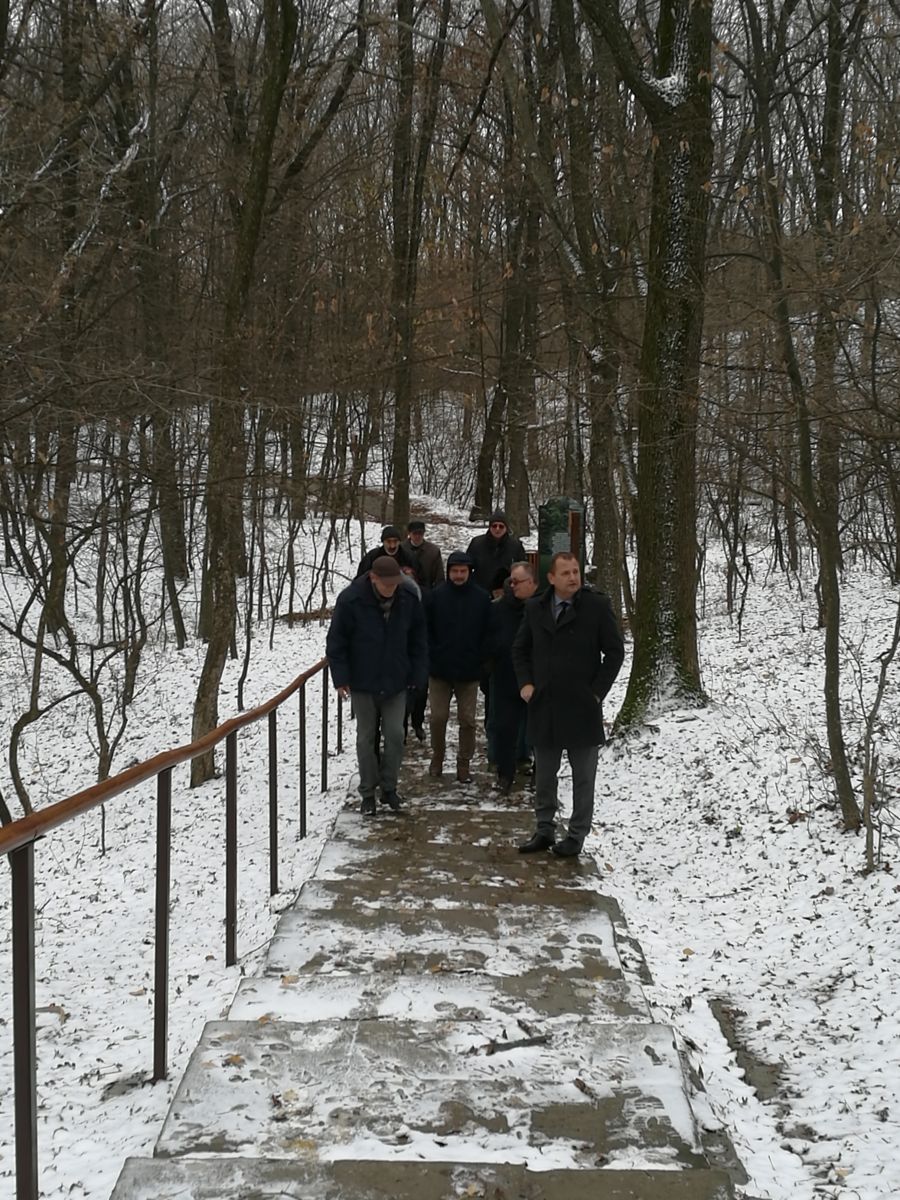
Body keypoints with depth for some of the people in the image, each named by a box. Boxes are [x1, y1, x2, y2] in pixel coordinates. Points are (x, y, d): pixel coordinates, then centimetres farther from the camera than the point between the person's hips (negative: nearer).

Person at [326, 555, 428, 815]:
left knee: (395, 736, 1)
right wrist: (341, 678, -9)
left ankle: (389, 788, 18)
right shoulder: (351, 600, -16)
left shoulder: (409, 600, -6)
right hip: (362, 684, -2)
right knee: (366, 738, 7)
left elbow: (418, 642, 6)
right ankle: (368, 793, 18)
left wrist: (417, 676, 3)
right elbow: (336, 642, -7)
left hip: (396, 684, 2)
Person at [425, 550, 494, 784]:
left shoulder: (482, 599, -1)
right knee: (438, 718, 6)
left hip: (469, 671, 0)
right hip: (439, 670, 0)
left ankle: (464, 763, 15)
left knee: (467, 720, 5)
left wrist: (479, 659, -3)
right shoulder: (435, 597, -2)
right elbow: (425, 630, 2)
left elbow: (487, 633, 3)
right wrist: (433, 656, -4)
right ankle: (437, 759, 24)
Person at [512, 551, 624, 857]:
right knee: (543, 775, 13)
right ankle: (544, 830, 25)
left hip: (582, 706, -3)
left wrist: (597, 691, -8)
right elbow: (520, 649, 15)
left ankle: (577, 835, 17)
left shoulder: (597, 605, -7)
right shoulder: (535, 608, 4)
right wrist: (525, 683, 2)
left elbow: (615, 651, -3)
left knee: (583, 777, 6)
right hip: (543, 706, 4)